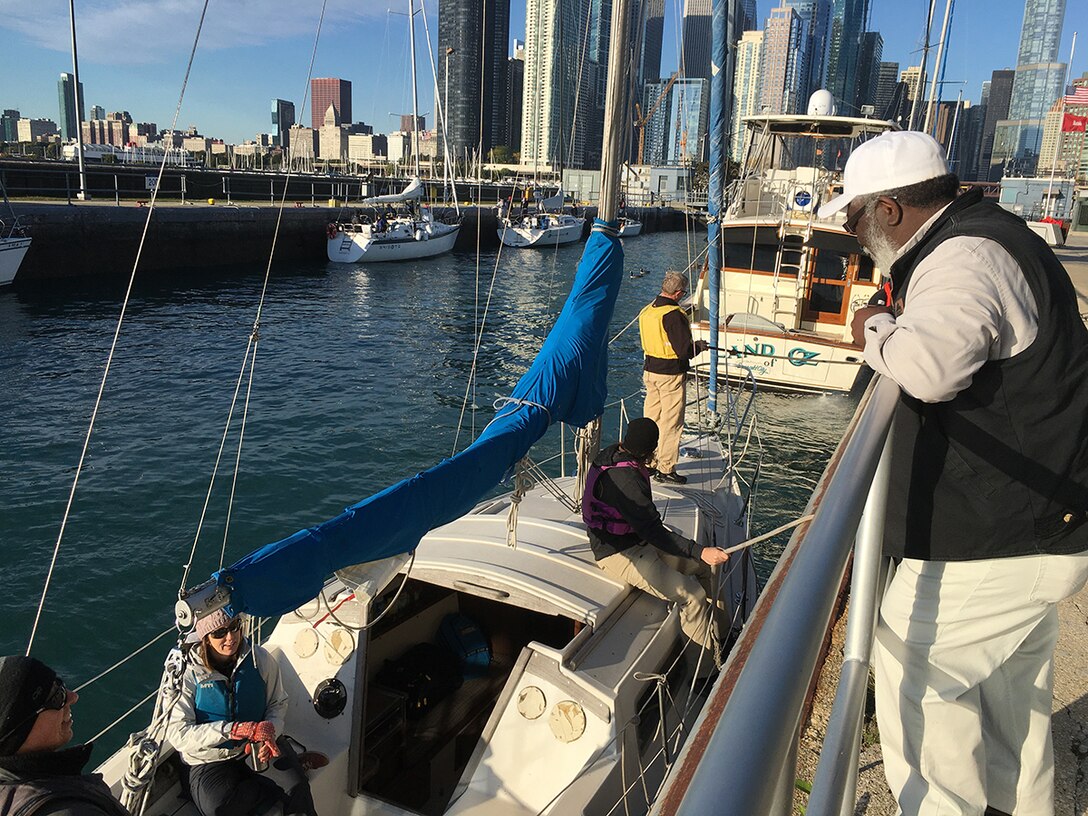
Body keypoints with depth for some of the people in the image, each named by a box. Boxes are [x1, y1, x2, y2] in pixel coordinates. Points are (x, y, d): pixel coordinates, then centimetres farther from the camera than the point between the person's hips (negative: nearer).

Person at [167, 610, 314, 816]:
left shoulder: (260, 659, -5)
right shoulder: (187, 672, -12)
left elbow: (278, 704, 7)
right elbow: (177, 734, -17)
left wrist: (268, 734, -15)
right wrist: (238, 729, -25)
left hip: (257, 752, 1)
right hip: (210, 762, 0)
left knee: (298, 789, -28)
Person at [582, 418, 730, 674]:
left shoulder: (611, 454, 1)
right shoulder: (626, 479, -30)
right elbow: (652, 531, -31)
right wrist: (700, 552, -34)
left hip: (638, 540, 11)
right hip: (618, 555, -11)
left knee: (703, 567, 5)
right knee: (693, 594, -20)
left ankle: (719, 631, 13)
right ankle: (710, 666, -8)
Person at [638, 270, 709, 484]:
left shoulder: (646, 311, 6)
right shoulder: (673, 315, -19)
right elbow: (685, 351, -21)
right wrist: (700, 346, 0)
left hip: (650, 370, 8)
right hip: (671, 375, -8)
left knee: (651, 418, 15)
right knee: (671, 422, 2)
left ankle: (648, 463, 23)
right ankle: (666, 469, 8)